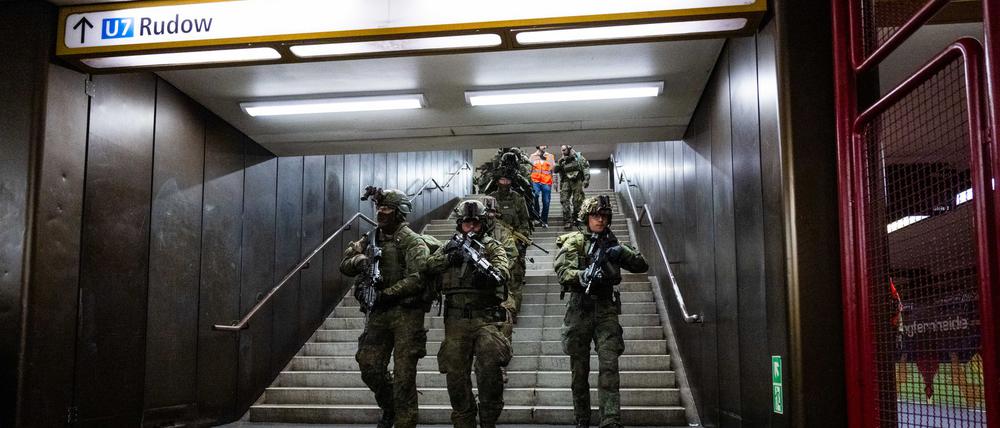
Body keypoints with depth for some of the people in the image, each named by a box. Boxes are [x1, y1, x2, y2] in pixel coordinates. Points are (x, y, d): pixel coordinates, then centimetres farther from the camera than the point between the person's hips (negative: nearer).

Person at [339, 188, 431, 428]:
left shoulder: (412, 242, -6)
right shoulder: (370, 240, 14)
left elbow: (417, 279, -17)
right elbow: (345, 266, 11)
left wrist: (386, 294, -19)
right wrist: (358, 260, -11)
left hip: (406, 314, -6)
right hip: (377, 313, 6)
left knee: (404, 375, -4)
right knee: (369, 367, 4)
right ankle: (389, 408, 28)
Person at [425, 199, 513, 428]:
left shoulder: (492, 246, 8)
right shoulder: (450, 246, 17)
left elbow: (503, 270, -11)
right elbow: (428, 266, 2)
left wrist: (489, 273, -30)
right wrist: (449, 257, -13)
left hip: (486, 317, -3)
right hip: (456, 321, 3)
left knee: (489, 368, -18)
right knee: (456, 374, 3)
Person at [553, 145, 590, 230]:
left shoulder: (578, 156, 4)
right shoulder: (562, 160, 14)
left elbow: (586, 167, 0)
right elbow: (555, 170, 10)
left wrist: (586, 179, -9)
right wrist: (559, 163, -9)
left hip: (577, 181, -2)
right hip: (566, 182, 2)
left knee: (577, 201, 0)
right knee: (564, 201, -10)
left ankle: (575, 219, 16)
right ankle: (567, 221, -12)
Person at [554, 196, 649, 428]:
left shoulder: (611, 243, 13)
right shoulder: (574, 241, 2)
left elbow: (642, 266, 10)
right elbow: (563, 272, -12)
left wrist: (622, 252, -8)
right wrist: (584, 276, -32)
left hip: (606, 311, 2)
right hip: (580, 310, -2)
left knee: (609, 366, -11)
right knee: (579, 369, 6)